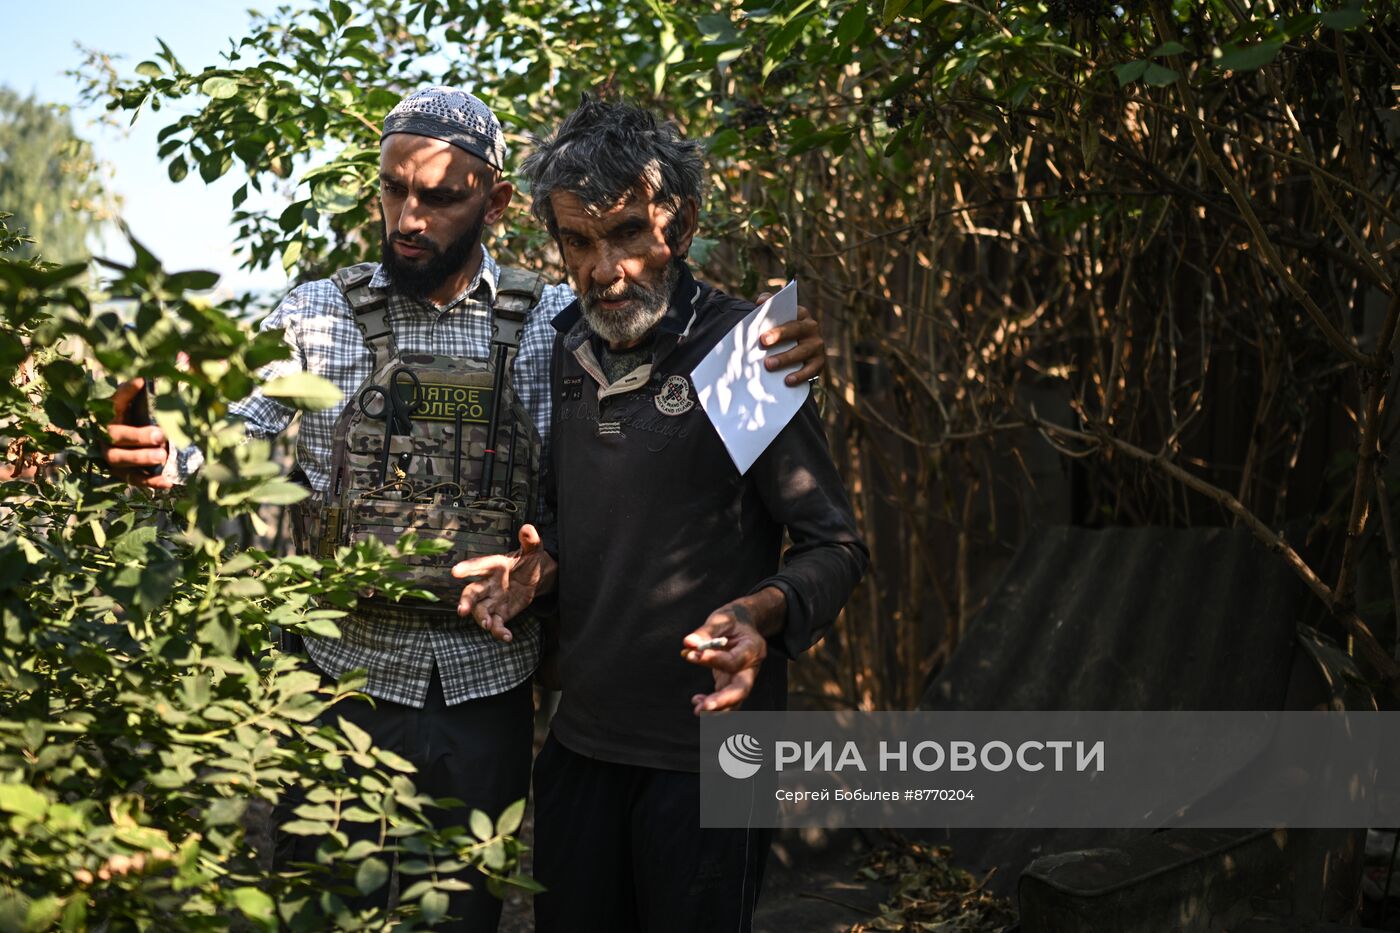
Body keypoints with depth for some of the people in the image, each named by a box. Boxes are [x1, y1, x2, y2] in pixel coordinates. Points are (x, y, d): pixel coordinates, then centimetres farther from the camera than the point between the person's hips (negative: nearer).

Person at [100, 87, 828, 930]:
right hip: (345, 670, 0)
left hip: (486, 682, 0)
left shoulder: (554, 323, -1)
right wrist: (166, 460, -25)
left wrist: (776, 354, -19)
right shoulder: (318, 316, -1)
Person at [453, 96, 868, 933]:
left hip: (706, 746, -6)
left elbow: (836, 548, -10)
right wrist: (538, 566, -1)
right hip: (581, 738, 6)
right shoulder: (562, 353, 6)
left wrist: (760, 611, -29)